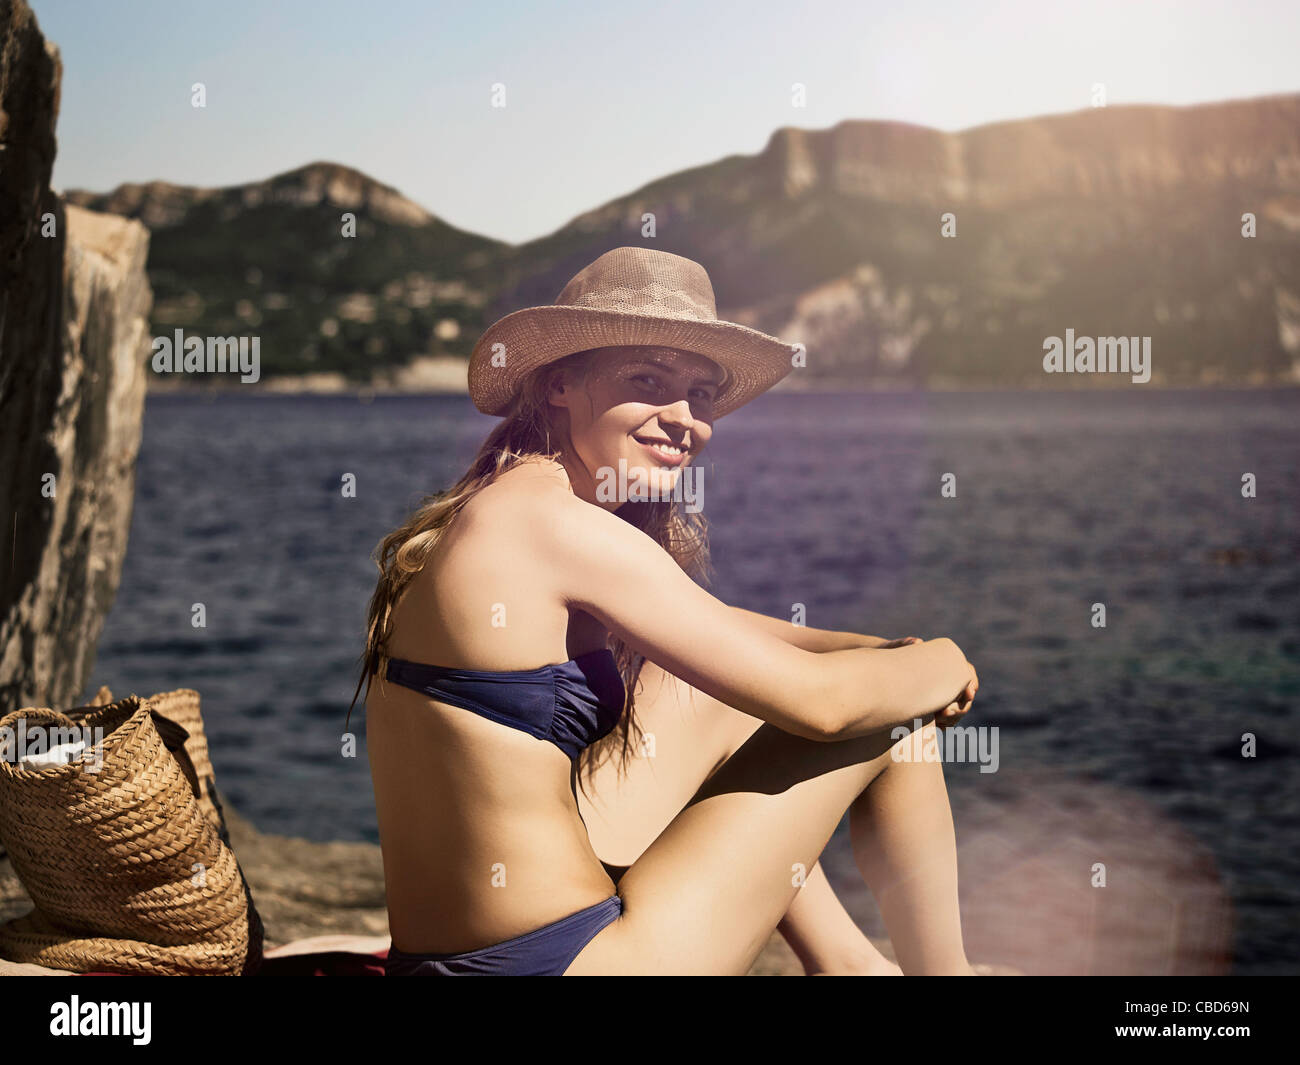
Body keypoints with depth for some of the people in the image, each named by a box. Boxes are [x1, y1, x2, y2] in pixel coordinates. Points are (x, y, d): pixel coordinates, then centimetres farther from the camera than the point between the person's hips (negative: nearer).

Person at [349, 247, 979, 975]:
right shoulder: (560, 528, -18)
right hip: (564, 958, -10)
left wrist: (892, 654, 10)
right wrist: (941, 665, 4)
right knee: (887, 715, 1)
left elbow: (714, 628, 21)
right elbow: (817, 701, -16)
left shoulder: (480, 521, 11)